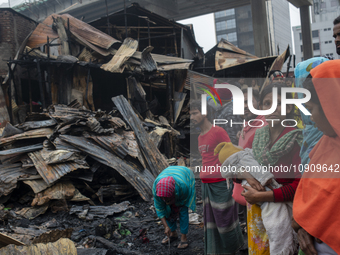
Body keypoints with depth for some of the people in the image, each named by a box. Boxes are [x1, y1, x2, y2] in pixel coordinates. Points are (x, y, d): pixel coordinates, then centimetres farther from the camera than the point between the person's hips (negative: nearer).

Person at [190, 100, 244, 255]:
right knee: (210, 222, 11)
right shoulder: (200, 137, 14)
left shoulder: (218, 132, -8)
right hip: (205, 183, 7)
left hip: (220, 183, -7)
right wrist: (203, 179, 12)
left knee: (224, 219, 1)